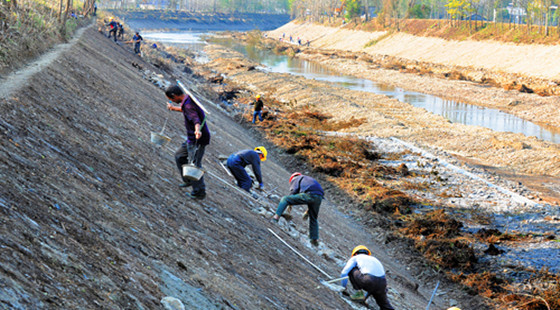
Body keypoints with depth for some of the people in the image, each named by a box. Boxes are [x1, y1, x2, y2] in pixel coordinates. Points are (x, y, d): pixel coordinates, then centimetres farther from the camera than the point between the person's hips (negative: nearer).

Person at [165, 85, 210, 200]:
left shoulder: (188, 104, -22)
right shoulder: (189, 99, 10)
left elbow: (195, 119, -40)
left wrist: (197, 130, -60)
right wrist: (174, 108, 53)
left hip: (197, 140, -11)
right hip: (191, 139, 11)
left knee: (195, 165, -7)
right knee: (179, 156, 21)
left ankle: (199, 192, 2)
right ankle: (188, 180, 31)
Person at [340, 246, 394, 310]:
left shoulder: (355, 257, 24)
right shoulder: (374, 259, 39)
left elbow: (344, 273, 12)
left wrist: (343, 288, 26)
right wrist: (365, 297, 52)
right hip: (382, 282, 5)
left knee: (351, 270, 19)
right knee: (384, 304, 25)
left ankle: (359, 293, 11)